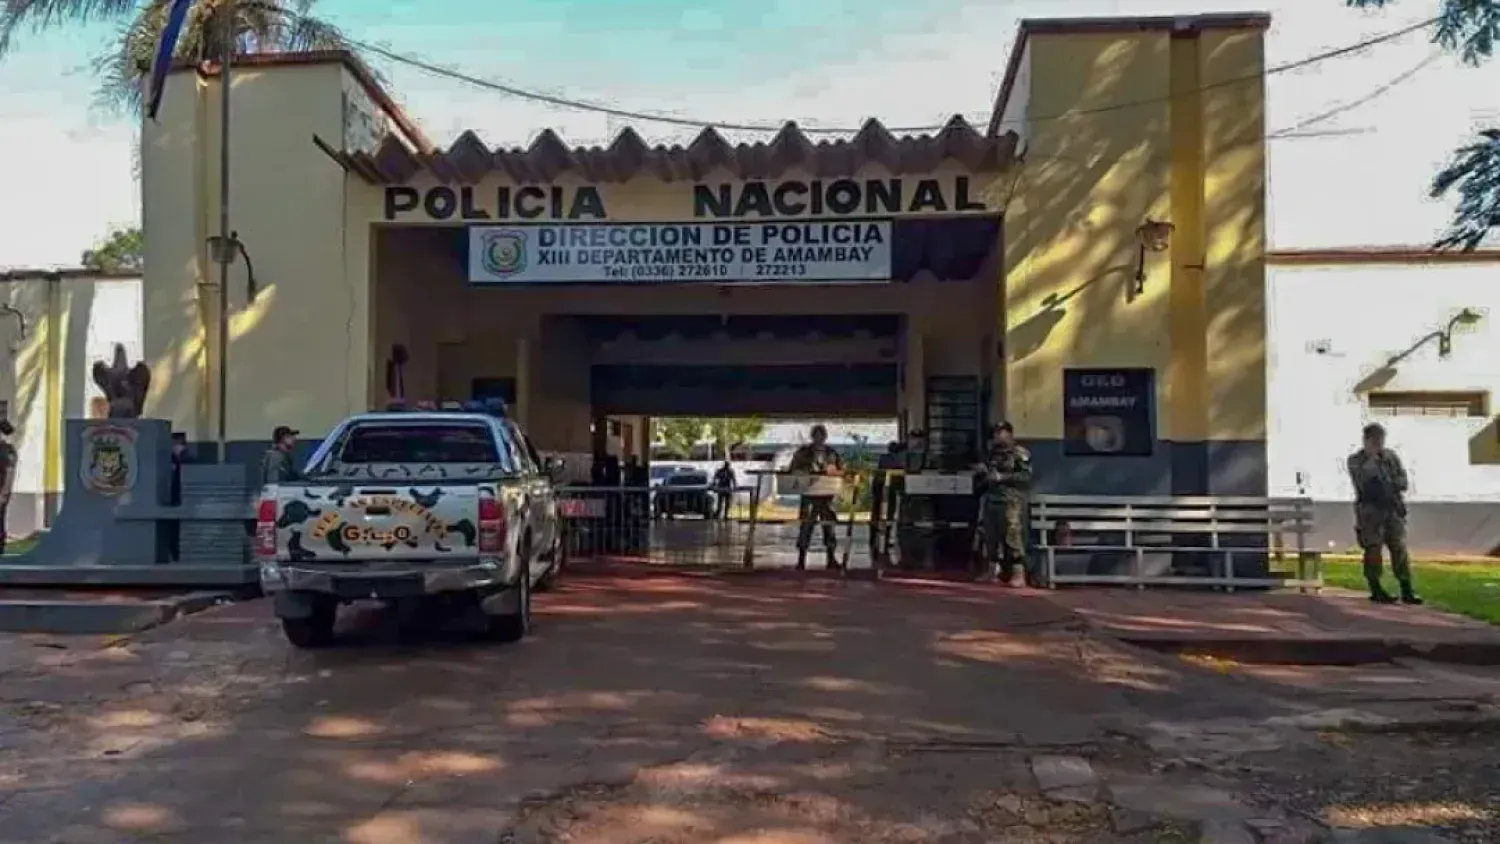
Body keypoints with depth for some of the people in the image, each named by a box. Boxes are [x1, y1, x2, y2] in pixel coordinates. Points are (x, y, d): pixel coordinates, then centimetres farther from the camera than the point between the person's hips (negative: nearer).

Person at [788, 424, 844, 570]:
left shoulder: (832, 453, 10)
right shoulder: (803, 452, 5)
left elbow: (842, 470, 11)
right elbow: (793, 470, 4)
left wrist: (832, 471, -9)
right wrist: (805, 473, -14)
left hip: (827, 494, 2)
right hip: (809, 494, -2)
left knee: (829, 525, 3)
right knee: (805, 526, -4)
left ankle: (832, 559, 11)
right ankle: (801, 560, 2)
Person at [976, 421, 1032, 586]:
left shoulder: (1021, 454, -3)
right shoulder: (992, 454, 18)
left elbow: (1025, 476, -16)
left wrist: (1001, 477, -18)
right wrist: (983, 470, 8)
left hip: (1012, 503, -7)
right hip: (991, 501, 8)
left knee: (1013, 537, -13)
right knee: (991, 536, 10)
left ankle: (1019, 575, -14)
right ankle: (991, 571, 20)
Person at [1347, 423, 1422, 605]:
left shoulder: (1391, 456, 10)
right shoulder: (1355, 460, -1)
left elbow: (1403, 481, 7)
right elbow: (1361, 481, -16)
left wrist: (1388, 484, -8)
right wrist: (1372, 459, -17)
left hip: (1393, 509, 3)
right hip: (1370, 511, -3)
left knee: (1400, 548, -2)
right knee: (1373, 550, -2)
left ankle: (1407, 590, -1)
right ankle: (1376, 591, 6)